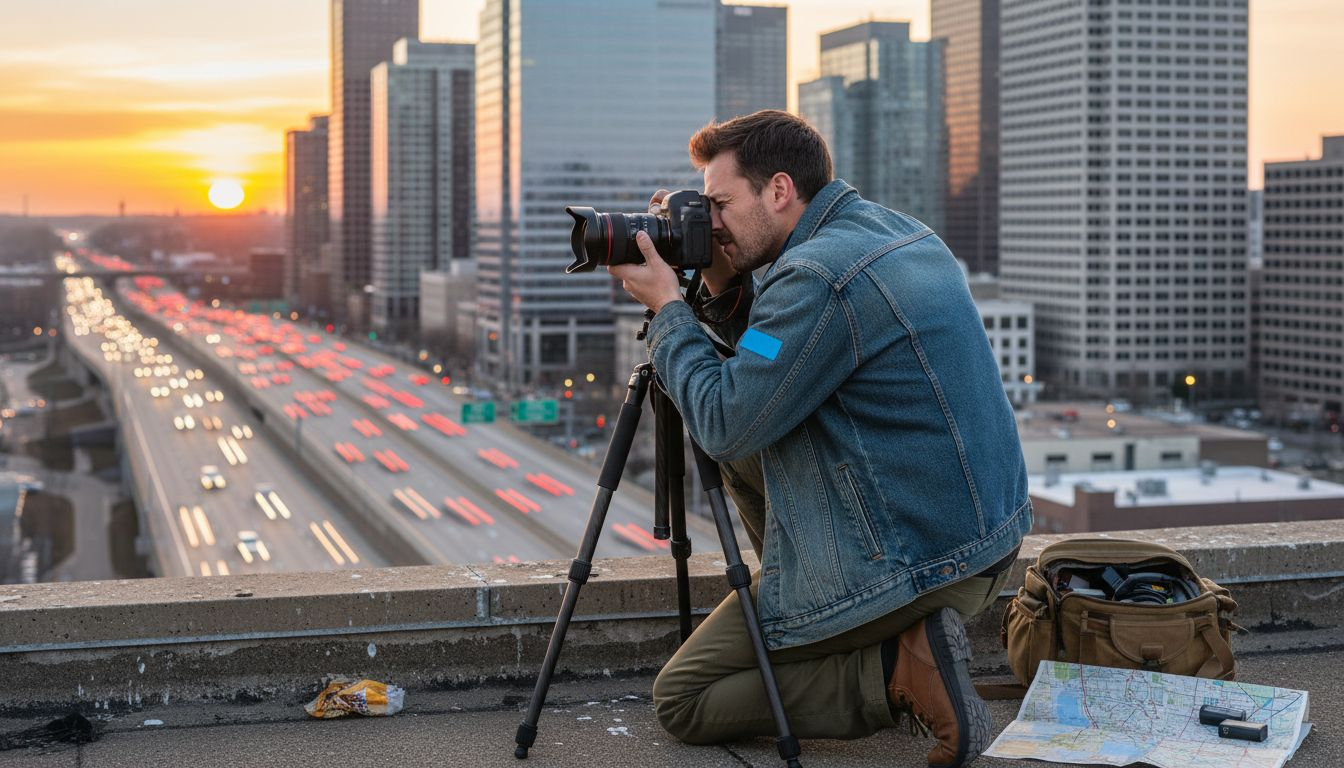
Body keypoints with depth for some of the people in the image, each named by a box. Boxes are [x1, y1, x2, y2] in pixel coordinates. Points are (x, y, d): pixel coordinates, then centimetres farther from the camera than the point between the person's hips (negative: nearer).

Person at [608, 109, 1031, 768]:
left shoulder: (820, 275, -22)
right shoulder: (893, 229, 9)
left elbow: (724, 423, -17)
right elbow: (775, 358, 20)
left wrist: (667, 306, -6)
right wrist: (722, 288, 5)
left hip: (907, 568, -9)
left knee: (680, 701, 4)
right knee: (747, 449, 24)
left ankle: (897, 672, -9)